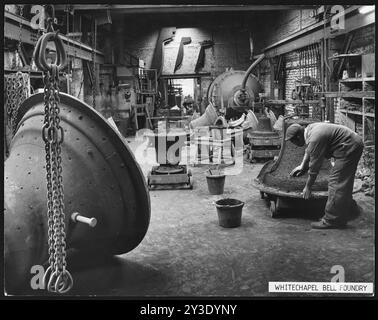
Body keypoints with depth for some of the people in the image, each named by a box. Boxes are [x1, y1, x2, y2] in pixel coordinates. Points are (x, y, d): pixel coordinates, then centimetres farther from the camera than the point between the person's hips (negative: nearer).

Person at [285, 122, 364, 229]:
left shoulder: (315, 139, -26)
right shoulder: (309, 129, 4)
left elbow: (314, 167, -18)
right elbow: (309, 150, 24)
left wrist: (307, 187, -6)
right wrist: (302, 166, 34)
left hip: (349, 148, -10)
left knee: (336, 183, -9)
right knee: (344, 182, 20)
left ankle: (331, 220, -5)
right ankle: (348, 210, 34)